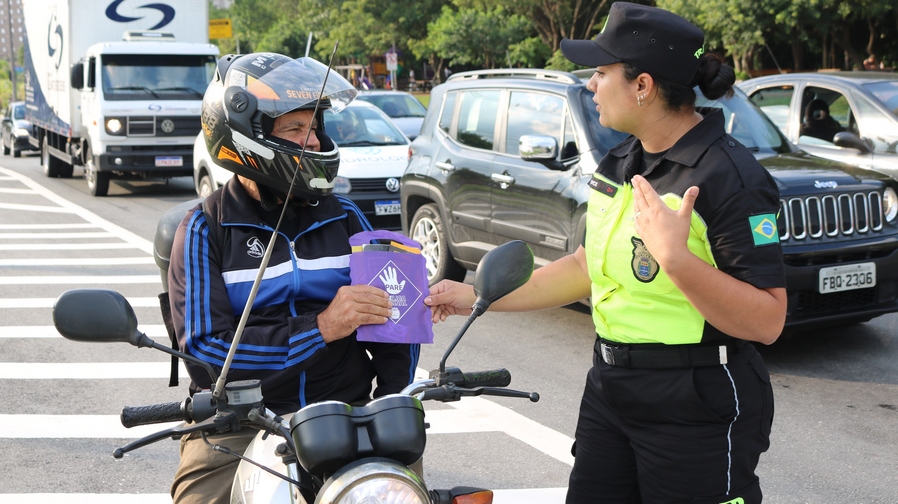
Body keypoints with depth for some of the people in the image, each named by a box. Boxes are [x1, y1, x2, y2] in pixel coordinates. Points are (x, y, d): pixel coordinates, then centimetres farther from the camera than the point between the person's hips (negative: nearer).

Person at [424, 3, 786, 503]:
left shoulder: (730, 177, -18)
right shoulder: (621, 164, 9)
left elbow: (767, 322, -21)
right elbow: (589, 265, 17)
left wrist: (675, 257, -31)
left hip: (697, 413, -8)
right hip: (611, 388, 8)